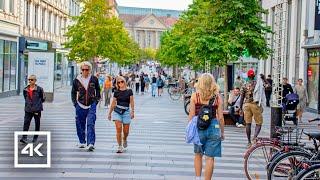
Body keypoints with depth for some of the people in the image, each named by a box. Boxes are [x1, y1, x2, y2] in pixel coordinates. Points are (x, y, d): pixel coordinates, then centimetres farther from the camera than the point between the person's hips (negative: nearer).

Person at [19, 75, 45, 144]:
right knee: (26, 123, -9)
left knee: (37, 124, 8)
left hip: (37, 109, -2)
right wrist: (28, 103, 10)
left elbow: (43, 98, 1)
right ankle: (24, 137, -12)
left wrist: (37, 103, 0)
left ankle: (35, 137, 21)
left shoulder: (39, 89, -7)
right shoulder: (26, 89, 3)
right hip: (28, 109, 2)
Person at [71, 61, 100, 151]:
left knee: (90, 124, -12)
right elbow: (73, 92, 13)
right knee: (80, 125, 9)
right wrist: (75, 103, 6)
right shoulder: (77, 80, 1)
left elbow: (97, 90, 16)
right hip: (80, 105, 2)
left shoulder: (94, 79, 1)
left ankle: (91, 143, -17)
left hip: (92, 105, -2)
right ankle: (82, 142, 26)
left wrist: (97, 100, 9)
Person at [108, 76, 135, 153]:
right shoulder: (116, 92, 5)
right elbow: (113, 103, 11)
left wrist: (132, 111, -9)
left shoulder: (129, 91, 3)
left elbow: (131, 102, 2)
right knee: (118, 129, -13)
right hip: (117, 111, 0)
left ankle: (125, 140, 38)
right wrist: (109, 113, 14)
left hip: (126, 111, 0)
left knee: (126, 131, 4)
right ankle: (120, 146, -5)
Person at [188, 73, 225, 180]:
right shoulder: (217, 97, -2)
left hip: (199, 127, 0)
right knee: (210, 158, 5)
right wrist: (222, 132, 11)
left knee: (198, 154, 20)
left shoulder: (195, 96, -4)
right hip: (213, 127, 0)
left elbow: (191, 115, -3)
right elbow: (220, 117, -1)